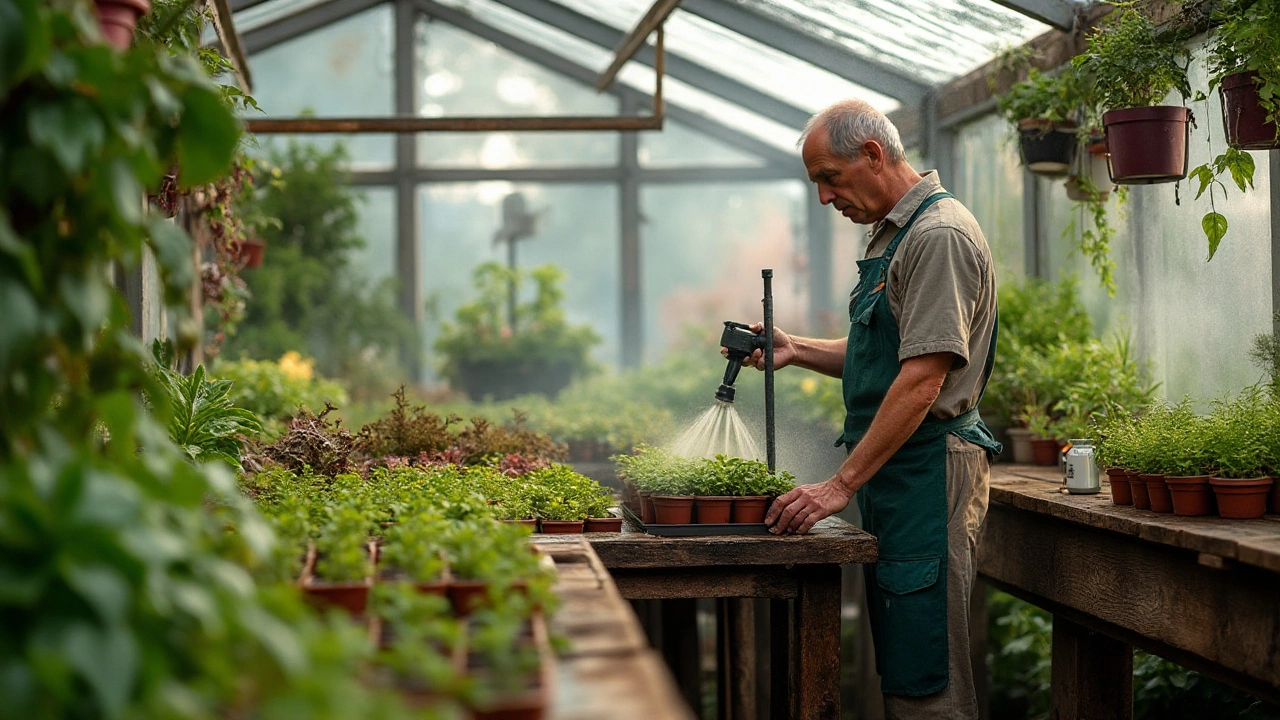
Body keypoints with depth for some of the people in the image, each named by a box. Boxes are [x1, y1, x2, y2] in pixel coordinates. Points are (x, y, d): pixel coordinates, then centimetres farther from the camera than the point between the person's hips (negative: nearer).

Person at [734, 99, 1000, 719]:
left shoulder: (939, 236, -14)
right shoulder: (893, 235, 18)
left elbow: (922, 378, -21)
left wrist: (842, 484, -21)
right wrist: (798, 350, 10)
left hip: (929, 469, -10)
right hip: (892, 476, 10)